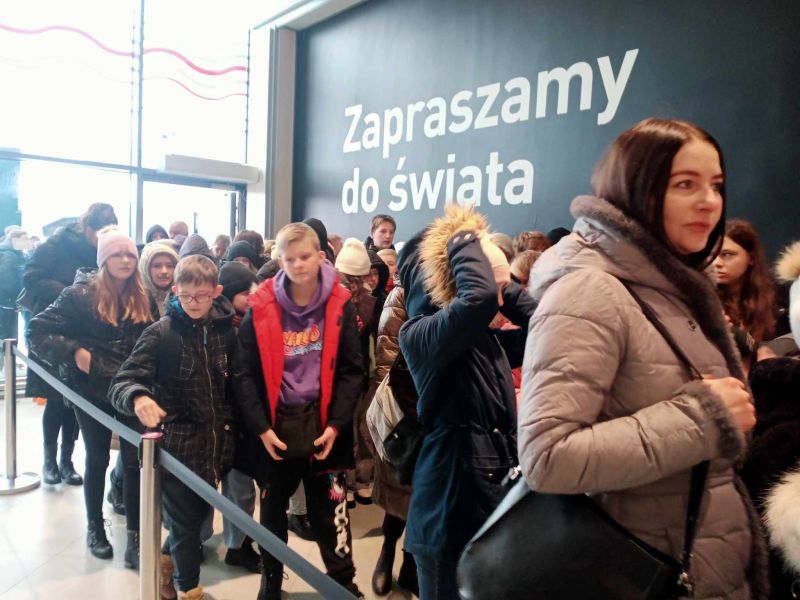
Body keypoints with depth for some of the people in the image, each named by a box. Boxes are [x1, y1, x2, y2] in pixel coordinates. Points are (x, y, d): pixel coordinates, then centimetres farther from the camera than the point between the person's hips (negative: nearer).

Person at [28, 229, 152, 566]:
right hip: (92, 390, -2)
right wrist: (73, 352, -19)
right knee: (97, 459, 13)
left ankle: (135, 535, 11)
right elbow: (38, 330, -8)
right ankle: (95, 527, 34)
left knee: (134, 459, -1)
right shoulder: (81, 294, -9)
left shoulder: (142, 298, 2)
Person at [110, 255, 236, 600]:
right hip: (177, 445, -4)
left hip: (215, 444, 4)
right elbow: (122, 383, -16)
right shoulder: (161, 333, -11)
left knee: (200, 515, 21)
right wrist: (138, 397, -37)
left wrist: (231, 426, 3)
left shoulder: (225, 328, -1)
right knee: (185, 523, 10)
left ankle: (168, 561, 51)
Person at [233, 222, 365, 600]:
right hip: (276, 426, 1)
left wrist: (335, 424, -11)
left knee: (329, 510, 10)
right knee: (273, 509, 18)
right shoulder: (262, 308, -6)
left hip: (322, 423, -1)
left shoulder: (340, 306, -5)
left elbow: (351, 370, -4)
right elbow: (244, 373, -4)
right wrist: (260, 427, -10)